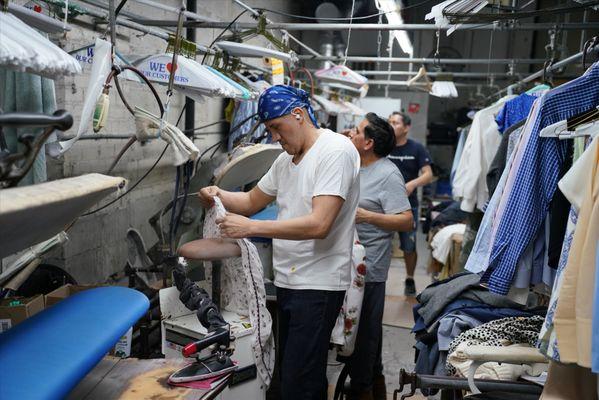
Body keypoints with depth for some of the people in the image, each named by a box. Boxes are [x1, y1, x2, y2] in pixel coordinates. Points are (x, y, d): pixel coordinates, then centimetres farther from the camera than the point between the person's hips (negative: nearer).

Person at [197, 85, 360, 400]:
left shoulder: (336, 150, -13)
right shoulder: (286, 159, 14)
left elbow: (319, 225, -23)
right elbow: (252, 201, 23)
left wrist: (250, 228, -22)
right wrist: (218, 195, 1)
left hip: (317, 285, -8)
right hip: (287, 280, 8)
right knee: (290, 372, 16)